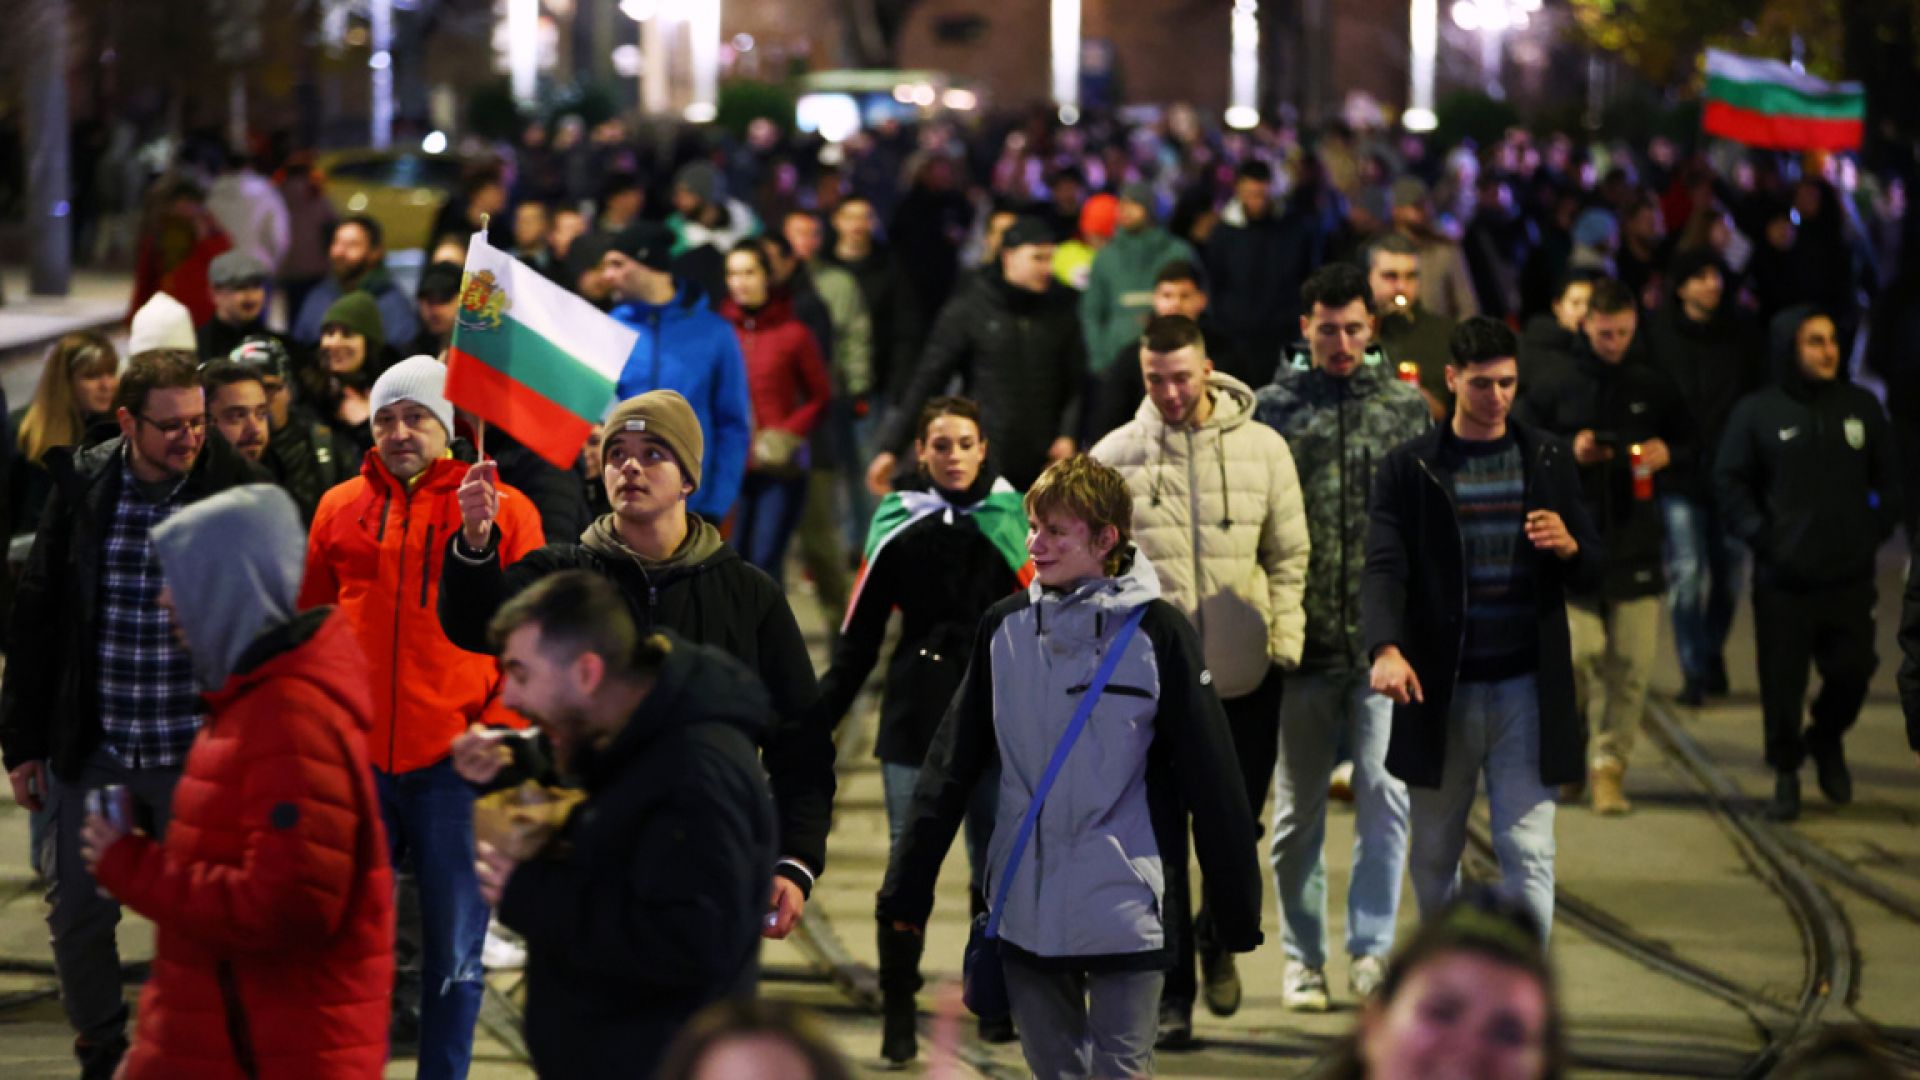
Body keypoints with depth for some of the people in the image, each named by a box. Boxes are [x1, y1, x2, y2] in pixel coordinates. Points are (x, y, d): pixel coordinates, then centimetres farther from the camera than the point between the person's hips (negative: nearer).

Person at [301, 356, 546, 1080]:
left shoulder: (503, 510, 1)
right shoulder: (341, 508, 10)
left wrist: (503, 726, -12)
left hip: (455, 758, -2)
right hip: (355, 757, 2)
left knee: (454, 948, 6)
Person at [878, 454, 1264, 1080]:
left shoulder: (1156, 633, -4)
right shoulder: (1004, 629, 6)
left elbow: (1212, 781, -2)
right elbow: (951, 768, 10)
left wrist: (1236, 911, -1)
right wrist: (906, 887, 8)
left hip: (1124, 912, -3)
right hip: (1025, 914, 4)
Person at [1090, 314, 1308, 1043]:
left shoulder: (1262, 448, 1)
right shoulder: (1115, 457, -2)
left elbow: (1288, 557, 6)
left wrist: (1284, 645, -1)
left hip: (1244, 679, 1)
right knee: (1161, 840, 2)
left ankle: (1217, 937, 39)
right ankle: (1171, 991, 11)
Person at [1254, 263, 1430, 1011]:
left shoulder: (1406, 405, 6)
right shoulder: (1275, 407, 3)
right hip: (1301, 637, 0)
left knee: (1383, 788, -7)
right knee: (1298, 803, 7)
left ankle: (1371, 947, 2)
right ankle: (1303, 956, 17)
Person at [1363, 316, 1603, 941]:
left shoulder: (1549, 460, 7)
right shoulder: (1410, 468, 1)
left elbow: (1592, 571, 11)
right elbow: (1383, 568, -10)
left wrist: (1569, 548, -14)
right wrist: (1385, 649, -28)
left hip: (1526, 686, 0)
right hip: (1438, 687, 0)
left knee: (1528, 851, -7)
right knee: (1434, 854, 11)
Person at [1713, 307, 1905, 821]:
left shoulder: (1861, 406, 7)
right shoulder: (1757, 412, -1)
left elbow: (1890, 480, 14)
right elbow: (1729, 483, 0)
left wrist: (1877, 530, 3)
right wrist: (1761, 537, -9)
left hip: (1851, 577, 2)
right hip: (1783, 580, -2)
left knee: (1852, 671, 1)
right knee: (1782, 682, 0)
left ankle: (1826, 739, 30)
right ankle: (1785, 773, 18)